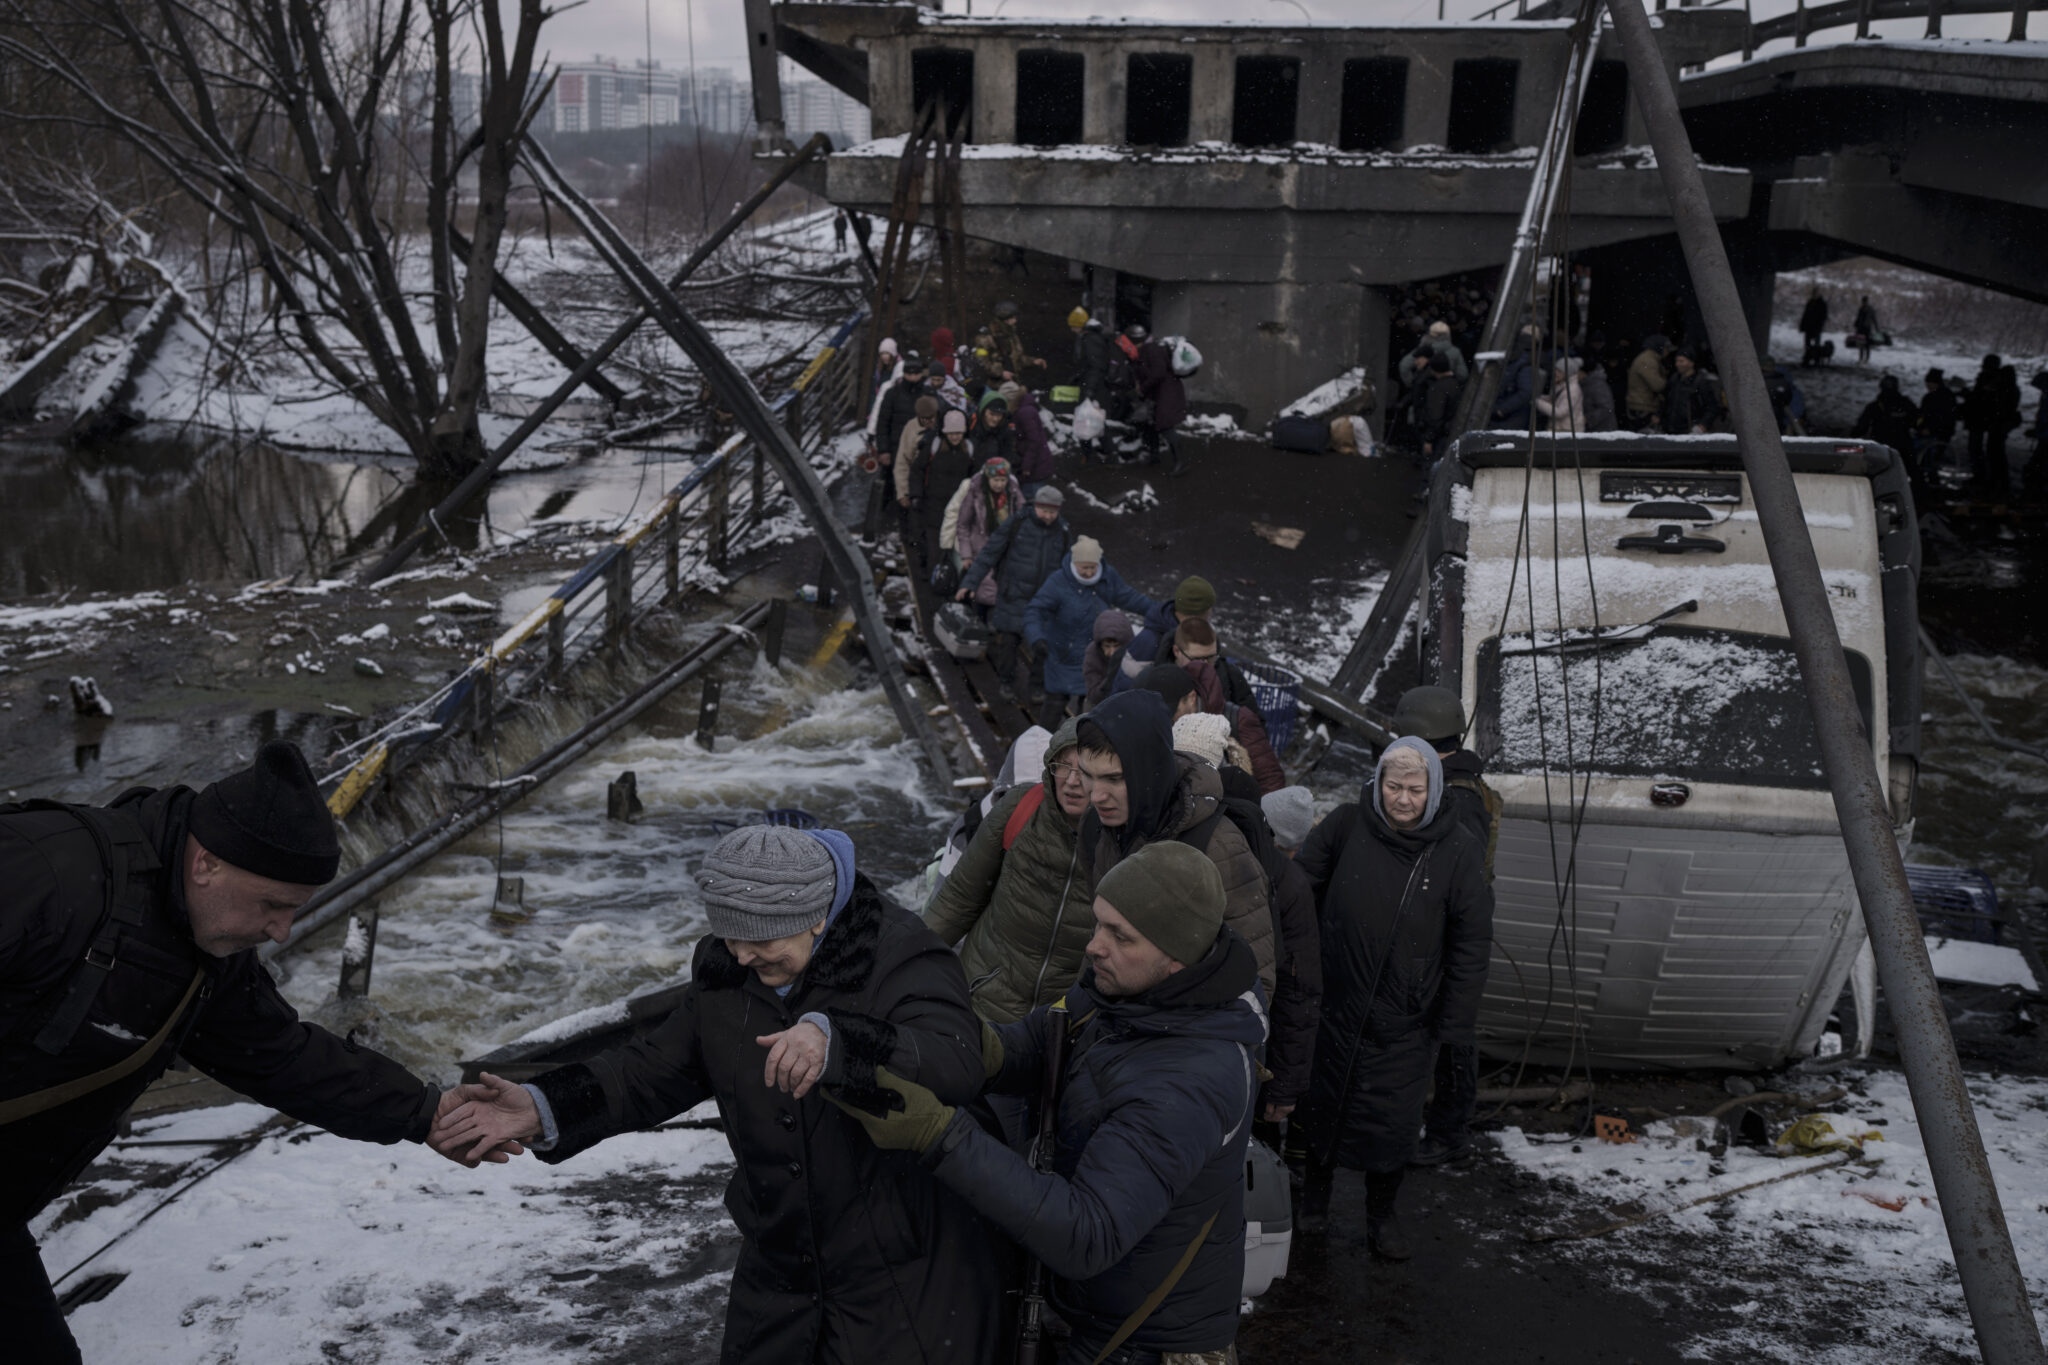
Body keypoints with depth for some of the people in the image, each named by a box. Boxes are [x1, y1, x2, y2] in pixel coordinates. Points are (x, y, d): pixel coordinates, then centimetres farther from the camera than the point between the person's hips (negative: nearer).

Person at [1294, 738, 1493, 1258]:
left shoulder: (1458, 849, -10)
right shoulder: (1347, 825, -9)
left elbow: (1470, 943, -4)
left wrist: (1454, 1023, -5)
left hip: (1402, 1020, -1)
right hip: (1334, 1003, 1)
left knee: (1392, 1118, 8)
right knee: (1323, 1102, 16)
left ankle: (1382, 1212, 31)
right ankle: (1316, 1191, 40)